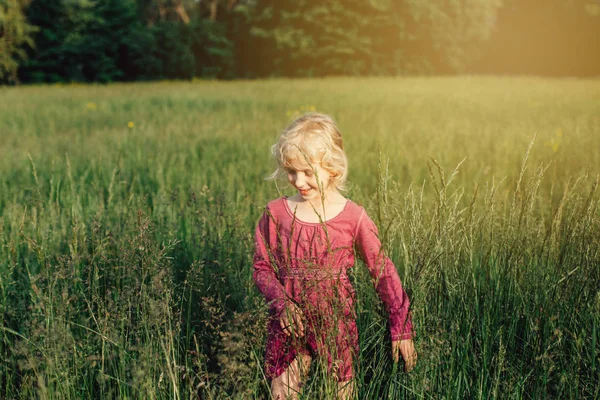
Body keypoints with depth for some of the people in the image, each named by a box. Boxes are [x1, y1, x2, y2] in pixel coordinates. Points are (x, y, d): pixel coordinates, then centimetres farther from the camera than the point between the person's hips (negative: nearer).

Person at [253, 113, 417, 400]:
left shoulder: (353, 217, -9)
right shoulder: (276, 212, -4)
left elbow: (384, 272, -3)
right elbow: (262, 268, 1)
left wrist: (401, 329, -5)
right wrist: (282, 304, -18)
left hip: (336, 321, -1)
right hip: (289, 321, 2)